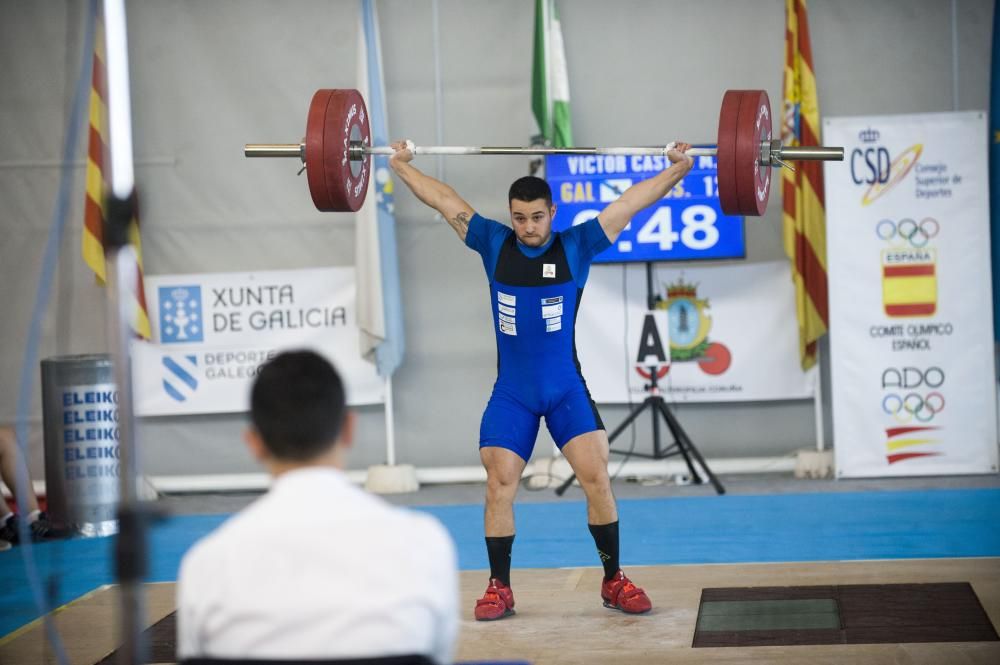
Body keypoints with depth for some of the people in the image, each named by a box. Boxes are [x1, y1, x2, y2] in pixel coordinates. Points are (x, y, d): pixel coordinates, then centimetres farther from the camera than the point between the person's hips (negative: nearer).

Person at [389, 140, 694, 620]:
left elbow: (630, 202, -3)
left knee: (596, 478, -9)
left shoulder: (575, 247, -3)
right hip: (511, 395, 1)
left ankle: (614, 581, 5)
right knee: (499, 486, -3)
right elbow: (444, 200, 7)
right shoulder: (494, 245, 0)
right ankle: (499, 589, 10)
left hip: (567, 390, -1)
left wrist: (678, 168, -4)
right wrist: (400, 165, 13)